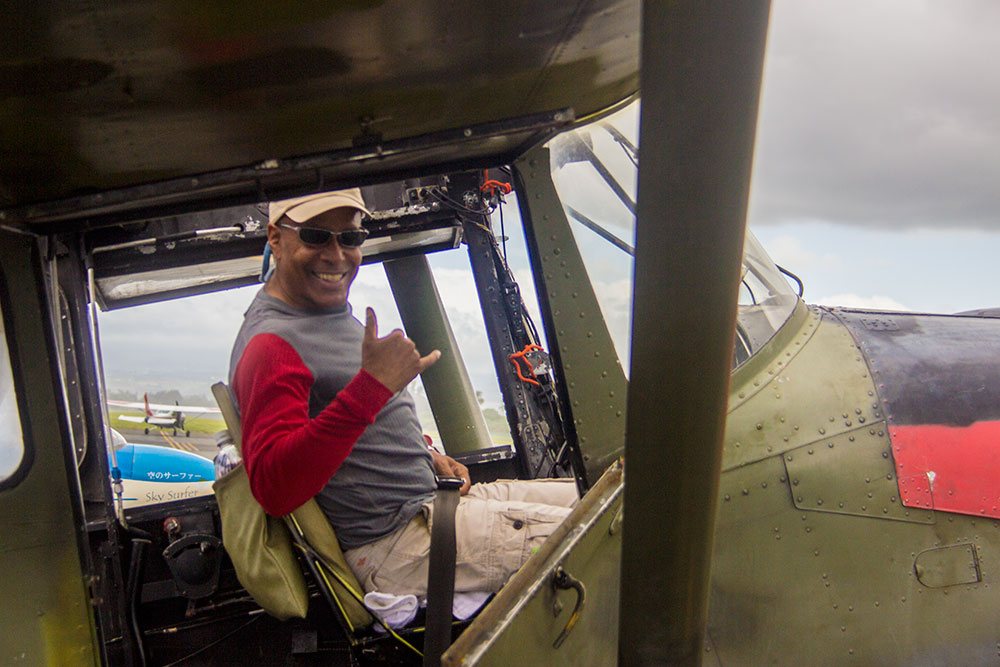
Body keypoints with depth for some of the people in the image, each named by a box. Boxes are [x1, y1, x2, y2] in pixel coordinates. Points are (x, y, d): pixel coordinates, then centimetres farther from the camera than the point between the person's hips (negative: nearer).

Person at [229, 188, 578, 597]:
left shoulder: (336, 315, 15)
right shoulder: (271, 344, -18)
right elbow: (273, 489, -31)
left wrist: (428, 457, 8)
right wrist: (372, 386, -34)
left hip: (433, 500, 10)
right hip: (392, 551, -10)